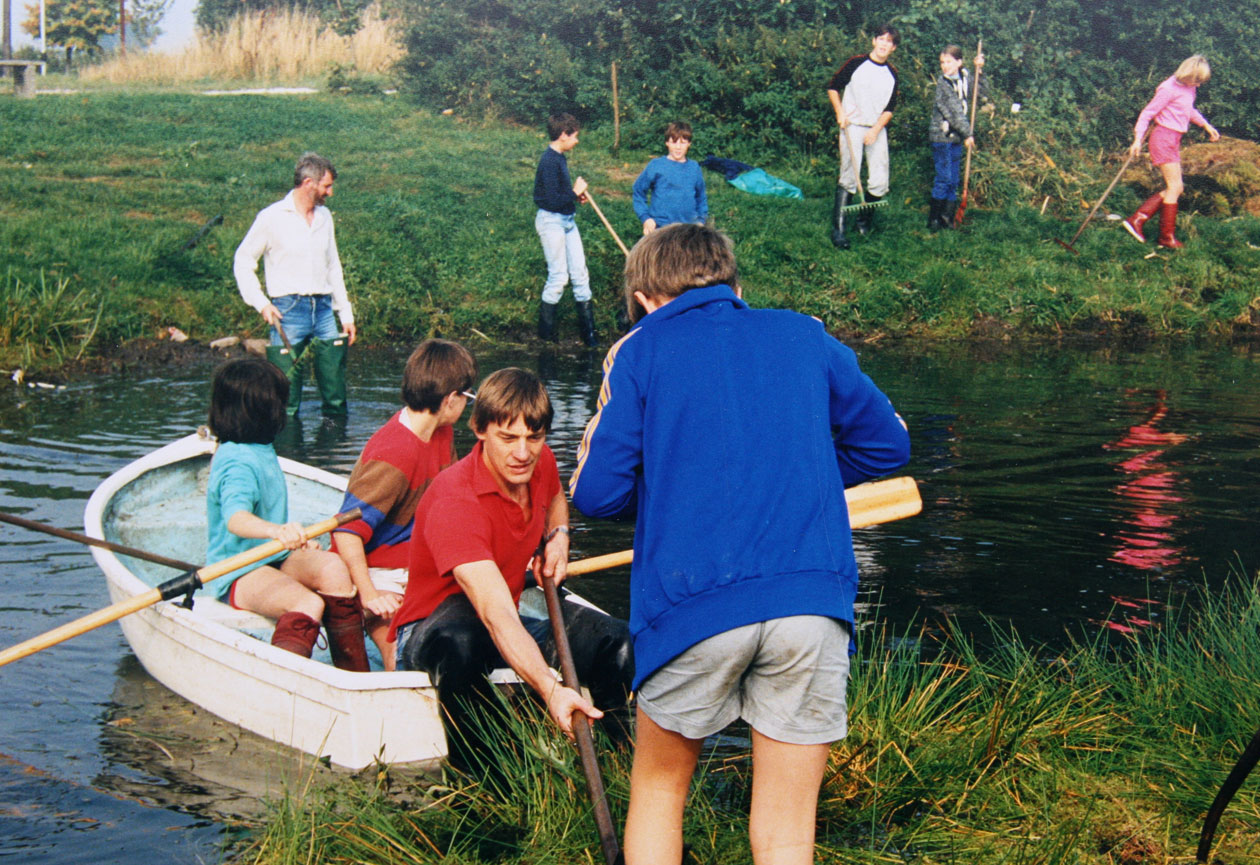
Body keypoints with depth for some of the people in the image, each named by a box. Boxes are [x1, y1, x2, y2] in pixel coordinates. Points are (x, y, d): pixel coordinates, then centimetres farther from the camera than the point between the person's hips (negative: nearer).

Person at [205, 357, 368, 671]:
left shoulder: (259, 451, 16)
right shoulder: (239, 463, -18)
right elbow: (235, 518, -37)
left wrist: (295, 539, 21)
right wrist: (276, 531, -56)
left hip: (274, 560, 9)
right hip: (239, 576, -9)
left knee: (331, 566, -22)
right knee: (308, 604, -34)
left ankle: (357, 678, -22)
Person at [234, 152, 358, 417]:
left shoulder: (324, 216, 14)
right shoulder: (272, 217, -4)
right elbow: (242, 261, 1)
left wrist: (346, 314, 18)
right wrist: (261, 303, -10)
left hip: (323, 309, 5)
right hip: (288, 310, -5)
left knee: (336, 395, 3)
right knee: (286, 401, -3)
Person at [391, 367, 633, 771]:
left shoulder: (540, 463, -5)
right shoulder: (453, 501, -30)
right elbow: (497, 615, -43)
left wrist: (558, 536, 2)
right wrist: (550, 689, -56)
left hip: (509, 633, 7)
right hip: (427, 633, -7)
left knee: (616, 642, -12)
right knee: (462, 642, -42)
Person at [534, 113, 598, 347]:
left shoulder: (559, 157, 10)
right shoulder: (550, 161, -20)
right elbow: (553, 201, -25)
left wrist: (575, 193, 5)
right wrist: (575, 192, -12)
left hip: (567, 220, 9)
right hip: (551, 221, -9)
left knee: (579, 272, 9)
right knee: (559, 276, -3)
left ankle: (588, 330, 15)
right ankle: (545, 331, 10)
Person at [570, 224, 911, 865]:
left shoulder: (640, 351, 8)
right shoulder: (805, 336, 16)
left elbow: (596, 494, 2)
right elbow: (887, 444, 22)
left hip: (692, 603, -2)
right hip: (813, 599, 2)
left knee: (658, 788, 22)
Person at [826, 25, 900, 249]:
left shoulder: (892, 75, 9)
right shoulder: (856, 63, -1)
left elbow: (890, 109, 8)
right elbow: (833, 87, 4)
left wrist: (876, 129, -7)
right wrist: (840, 112, -8)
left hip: (877, 130, 4)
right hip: (852, 127, -4)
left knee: (880, 182, -1)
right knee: (848, 178, -11)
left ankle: (865, 219, 24)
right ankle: (837, 228, -10)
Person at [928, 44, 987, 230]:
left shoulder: (964, 79, 7)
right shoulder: (943, 84, -13)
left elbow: (982, 89, 21)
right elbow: (953, 112, -15)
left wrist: (979, 70, 6)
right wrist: (968, 133, -13)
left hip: (957, 138, 6)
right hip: (942, 136, -6)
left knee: (953, 180, 8)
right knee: (944, 178, -7)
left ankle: (947, 218, 14)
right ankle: (933, 220, 0)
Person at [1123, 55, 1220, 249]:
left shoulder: (1189, 87, 9)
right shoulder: (1170, 89, -17)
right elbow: (1148, 112, -13)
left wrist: (1206, 125, 20)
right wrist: (1138, 139, -18)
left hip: (1174, 140, 9)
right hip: (1163, 138, -9)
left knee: (1174, 188, 8)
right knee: (1175, 186, -7)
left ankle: (1137, 219, 8)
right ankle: (1167, 237, 1)